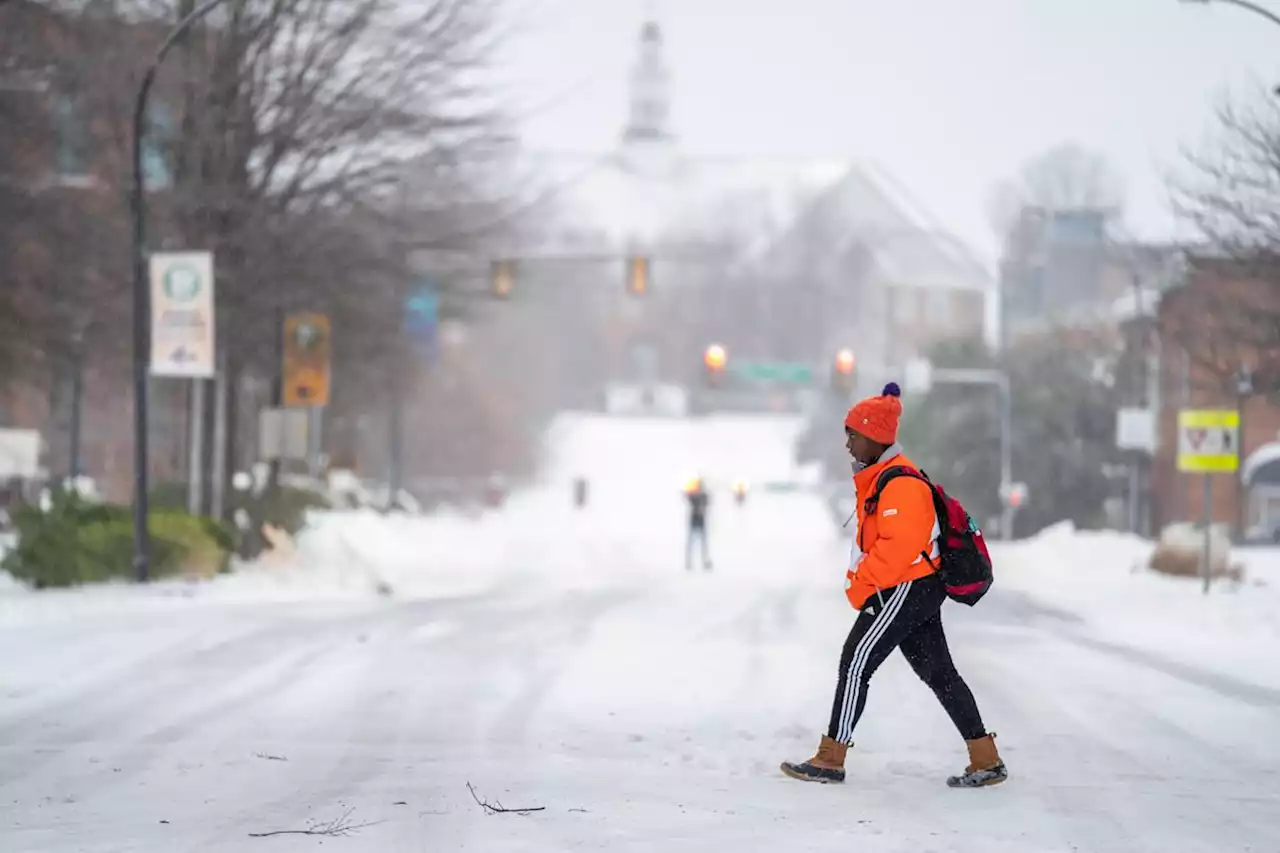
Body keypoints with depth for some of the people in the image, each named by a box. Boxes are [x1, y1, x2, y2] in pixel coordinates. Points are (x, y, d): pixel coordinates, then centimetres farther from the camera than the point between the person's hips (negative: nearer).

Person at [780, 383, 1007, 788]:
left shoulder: (900, 484, -18)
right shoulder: (876, 478, 15)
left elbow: (898, 545, -26)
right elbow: (870, 541, 24)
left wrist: (860, 586, -19)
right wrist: (861, 580, 11)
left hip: (906, 589, -11)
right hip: (919, 590, 11)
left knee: (856, 662, -9)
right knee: (938, 672, 11)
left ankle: (830, 759, -6)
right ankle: (986, 761, 14)